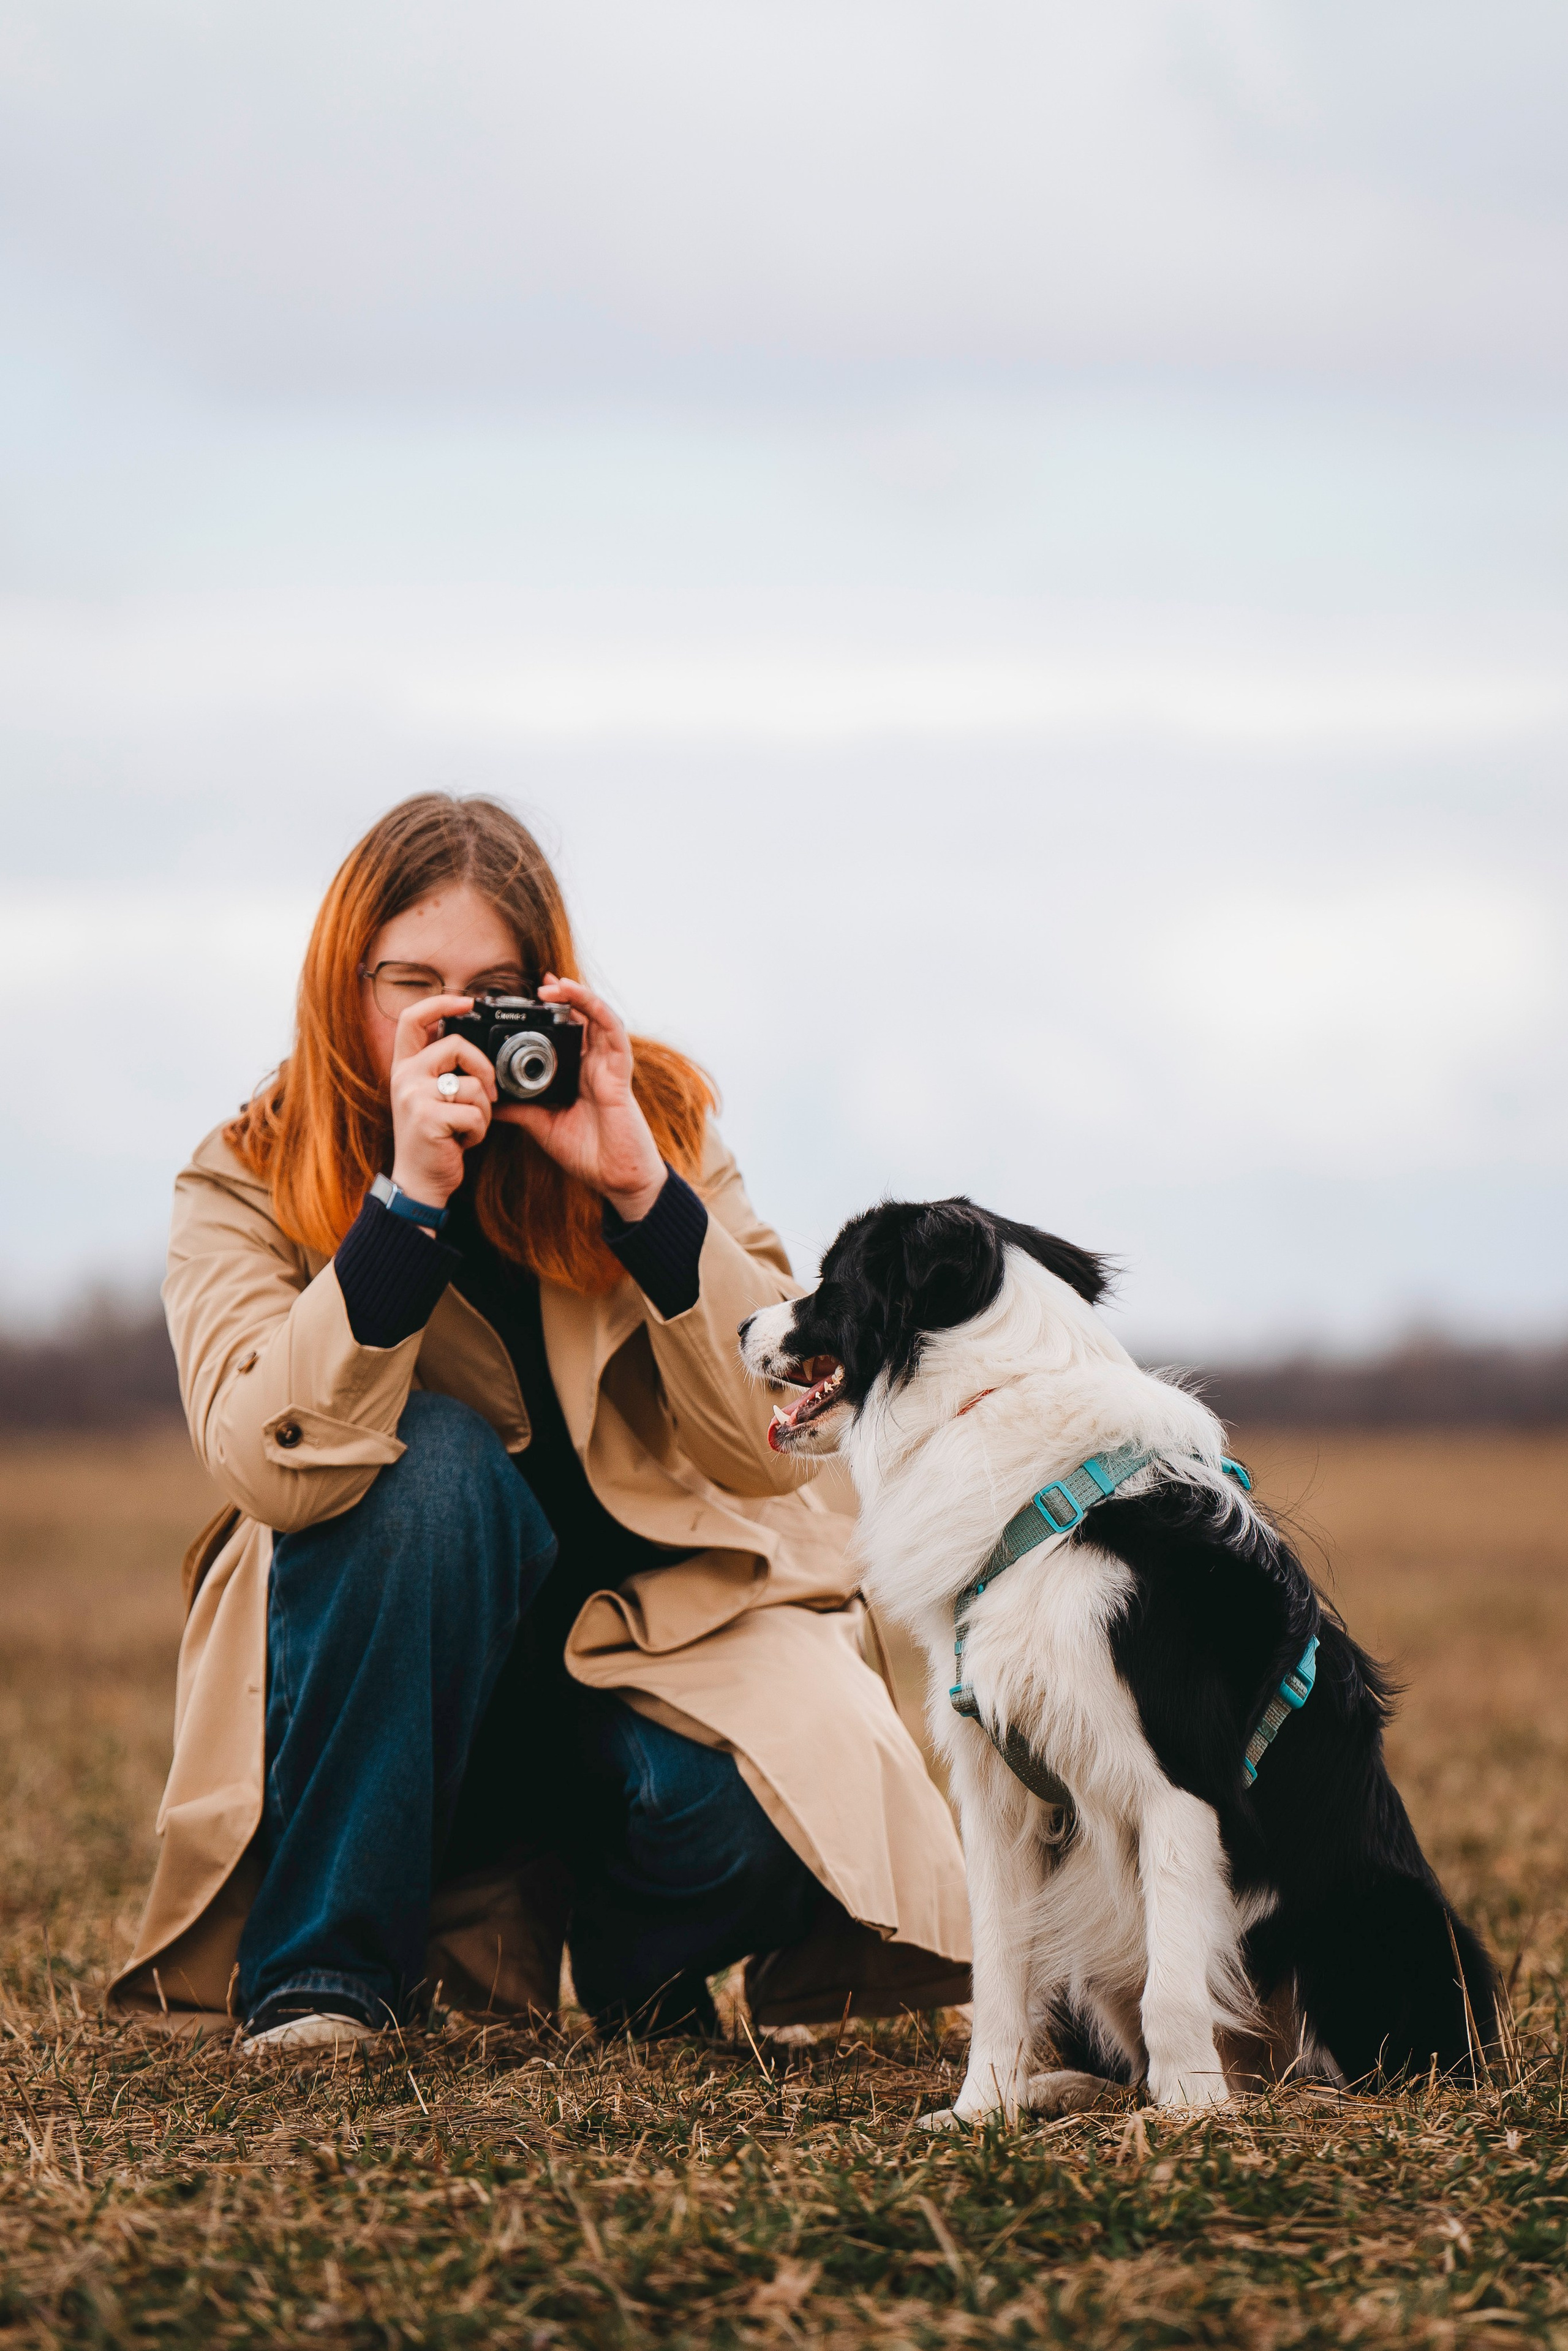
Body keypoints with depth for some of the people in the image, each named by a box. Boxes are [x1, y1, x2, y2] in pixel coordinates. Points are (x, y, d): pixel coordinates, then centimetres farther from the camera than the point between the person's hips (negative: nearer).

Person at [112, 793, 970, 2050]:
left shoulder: (654, 1118, -6)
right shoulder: (246, 1186, -9)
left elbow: (774, 1447, -17)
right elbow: (276, 1467, -28)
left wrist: (641, 1185, -28)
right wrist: (408, 1197, -34)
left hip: (663, 1623, 1)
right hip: (380, 1697, 0)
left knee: (753, 1810, -31)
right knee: (429, 1455, -31)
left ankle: (631, 1945, 8)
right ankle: (324, 1972, -20)